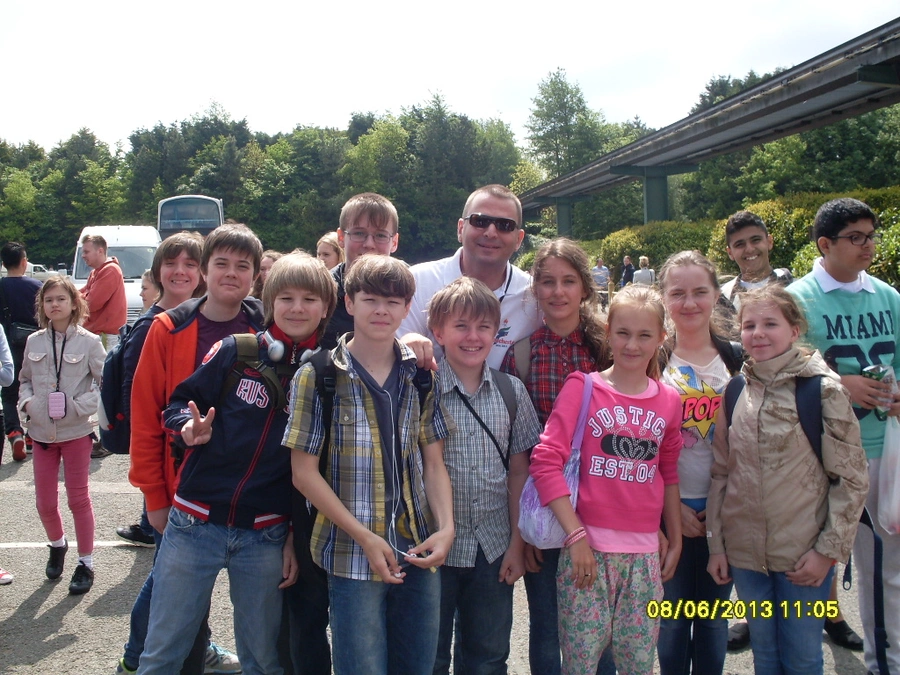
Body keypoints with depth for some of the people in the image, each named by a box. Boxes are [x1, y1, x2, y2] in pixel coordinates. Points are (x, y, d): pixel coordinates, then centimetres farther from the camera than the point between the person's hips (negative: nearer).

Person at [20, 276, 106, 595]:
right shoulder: (34, 341, 2)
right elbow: (25, 380, 14)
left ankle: (86, 563, 21)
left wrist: (80, 405, -17)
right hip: (42, 431, 3)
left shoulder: (88, 342, -8)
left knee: (78, 498, 7)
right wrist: (27, 401, -5)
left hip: (76, 431, -3)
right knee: (45, 502, 11)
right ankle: (57, 544, 40)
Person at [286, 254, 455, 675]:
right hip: (353, 555, -3)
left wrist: (446, 528, -8)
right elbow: (304, 473, -6)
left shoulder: (421, 375, 5)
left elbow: (433, 462, 8)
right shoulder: (318, 376, -4)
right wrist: (365, 538, -12)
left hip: (419, 551, 3)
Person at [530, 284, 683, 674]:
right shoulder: (583, 388, -5)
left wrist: (676, 540, 17)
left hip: (644, 553, 4)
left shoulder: (669, 401, 8)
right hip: (588, 547, -3)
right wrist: (576, 536, -14)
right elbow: (545, 461, -11)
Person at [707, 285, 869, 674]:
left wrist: (829, 549, -11)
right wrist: (716, 544, 5)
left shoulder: (822, 389, -8)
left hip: (804, 557, -3)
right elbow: (721, 473, 7)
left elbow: (851, 478, -7)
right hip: (744, 553, 3)